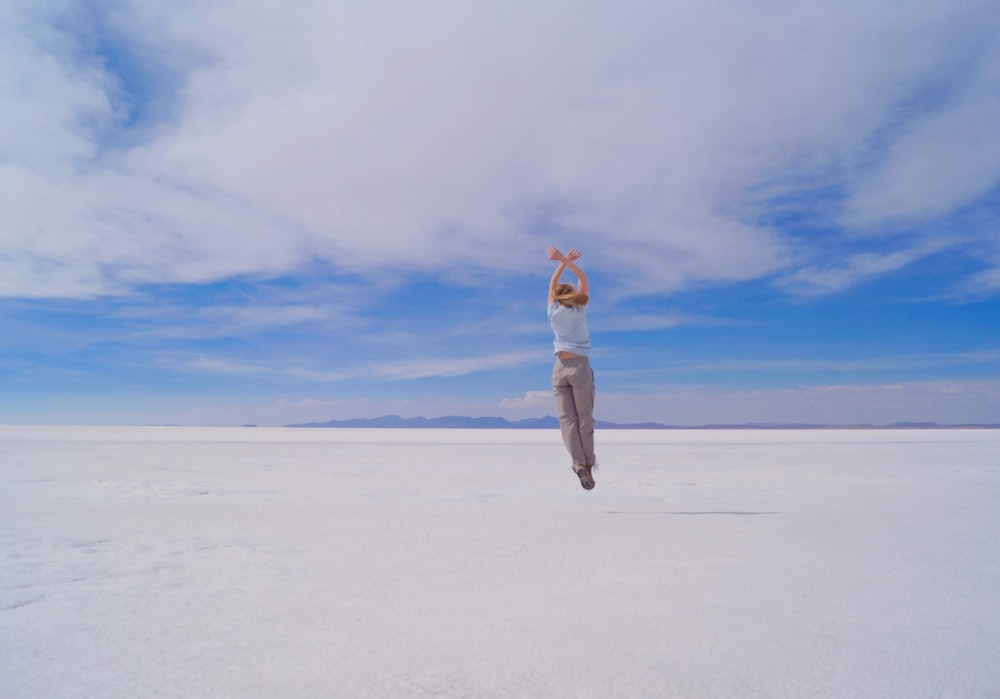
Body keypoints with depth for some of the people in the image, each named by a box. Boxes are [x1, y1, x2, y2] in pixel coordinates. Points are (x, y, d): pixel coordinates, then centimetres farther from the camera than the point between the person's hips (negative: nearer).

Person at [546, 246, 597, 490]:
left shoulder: (553, 312, 8)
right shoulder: (579, 310, 4)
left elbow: (553, 284, 24)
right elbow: (583, 279, 11)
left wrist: (564, 262, 29)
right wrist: (565, 260, 6)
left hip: (560, 368, 2)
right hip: (580, 366, -1)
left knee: (567, 418, -3)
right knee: (584, 418, 3)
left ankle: (578, 463, -20)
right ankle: (588, 466, -1)